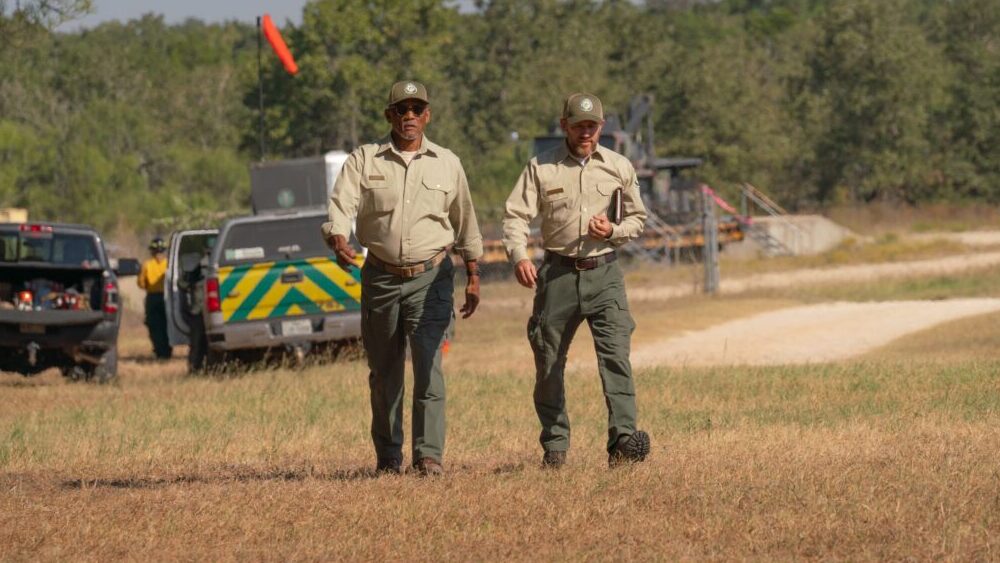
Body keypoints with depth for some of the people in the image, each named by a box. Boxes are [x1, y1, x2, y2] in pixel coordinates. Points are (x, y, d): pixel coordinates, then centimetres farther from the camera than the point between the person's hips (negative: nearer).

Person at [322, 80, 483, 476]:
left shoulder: (446, 163, 7)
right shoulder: (364, 160, 3)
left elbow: (465, 223, 16)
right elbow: (341, 206, -11)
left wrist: (473, 276, 16)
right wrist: (338, 239, -31)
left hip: (430, 276, -1)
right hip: (381, 277, 1)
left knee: (429, 368, -13)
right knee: (383, 373, 7)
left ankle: (429, 455, -12)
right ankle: (388, 458, 17)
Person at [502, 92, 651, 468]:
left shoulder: (619, 168, 7)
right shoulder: (541, 168, 2)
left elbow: (638, 218, 15)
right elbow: (515, 215, -5)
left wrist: (613, 230, -7)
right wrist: (518, 256, -23)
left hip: (604, 272, 0)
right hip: (558, 273, 0)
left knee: (615, 354, -16)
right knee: (548, 363, 4)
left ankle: (623, 439, -25)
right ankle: (554, 446, 16)